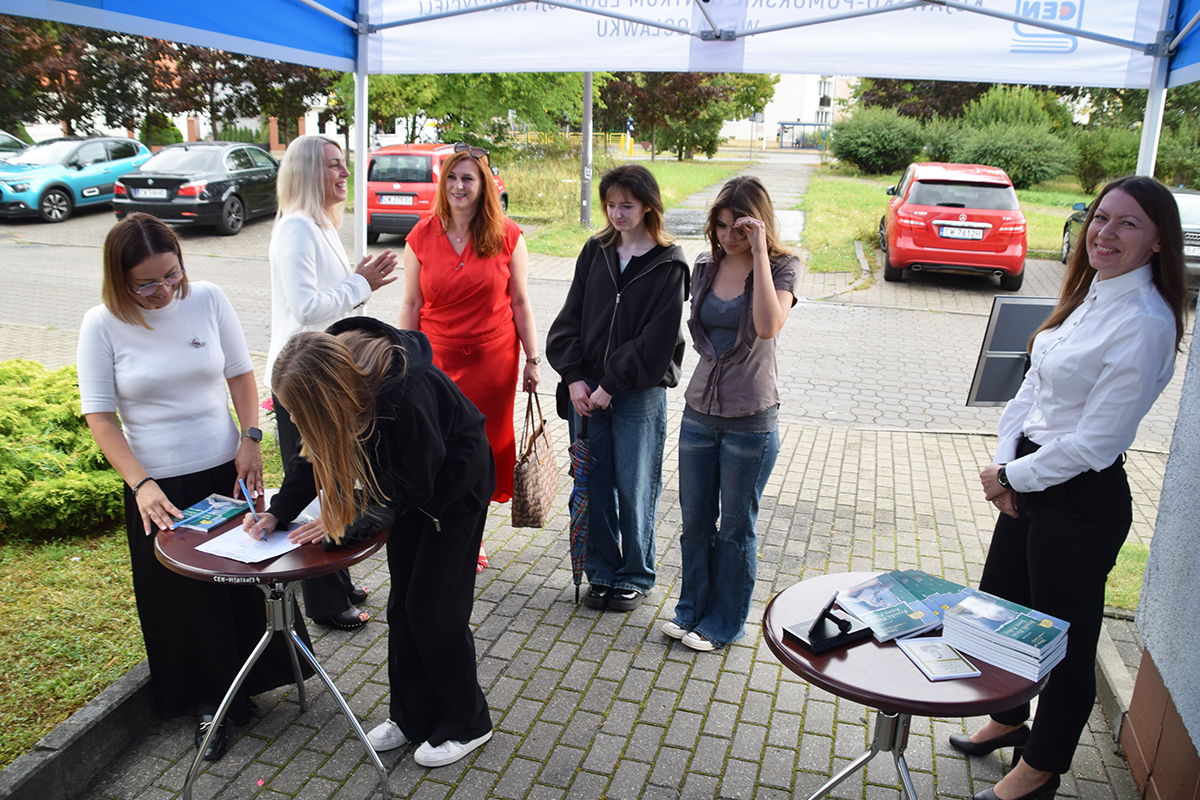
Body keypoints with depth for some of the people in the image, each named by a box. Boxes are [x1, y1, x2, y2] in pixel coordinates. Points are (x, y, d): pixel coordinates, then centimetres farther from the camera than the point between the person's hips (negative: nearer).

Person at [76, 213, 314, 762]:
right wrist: (141, 483, -18)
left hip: (225, 470, 2)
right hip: (157, 487, -2)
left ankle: (263, 671, 36)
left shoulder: (208, 299, -4)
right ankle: (209, 701, 30)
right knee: (183, 596, 10)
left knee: (248, 572, 12)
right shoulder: (103, 325, -10)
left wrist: (250, 438, -5)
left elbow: (240, 374, 5)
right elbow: (99, 416, -8)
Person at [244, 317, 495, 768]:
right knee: (403, 602, 10)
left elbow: (409, 487, -25)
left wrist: (344, 521, -22)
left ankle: (467, 724, 16)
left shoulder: (407, 396, -40)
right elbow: (320, 452, -2)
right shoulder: (334, 368, -18)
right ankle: (411, 715, 28)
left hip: (456, 480, -7)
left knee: (434, 606, -3)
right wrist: (278, 511, -10)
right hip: (412, 483, 7)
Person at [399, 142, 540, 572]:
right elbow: (411, 305, 4)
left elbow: (520, 302, 2)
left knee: (483, 444, 8)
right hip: (436, 359, 0)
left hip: (492, 359, 0)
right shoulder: (422, 236, 0)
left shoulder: (507, 236, -2)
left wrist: (532, 359, 1)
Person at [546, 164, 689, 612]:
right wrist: (573, 377, -5)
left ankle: (635, 577, 23)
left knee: (635, 489, 5)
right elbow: (570, 318, 7)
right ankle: (601, 573, 24)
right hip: (586, 388, 4)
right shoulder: (595, 252, 8)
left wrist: (611, 385, -13)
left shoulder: (668, 265, -5)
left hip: (640, 393, -3)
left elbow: (657, 339, -11)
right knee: (594, 486, 9)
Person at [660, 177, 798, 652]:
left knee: (736, 527, 9)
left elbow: (768, 326, -30)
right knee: (695, 520, 15)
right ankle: (692, 608, 34)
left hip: (751, 420, -5)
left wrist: (759, 251, -27)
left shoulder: (781, 268, -10)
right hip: (700, 411, 5)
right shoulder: (705, 267, 5)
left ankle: (726, 623, 27)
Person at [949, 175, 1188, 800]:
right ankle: (1008, 720, 47)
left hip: (1082, 502, -9)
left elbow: (1094, 442, -21)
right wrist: (1003, 462, -4)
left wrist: (1012, 477, -11)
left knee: (1065, 642, 10)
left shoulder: (1144, 325, -20)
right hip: (1030, 483, 9)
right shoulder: (1090, 295, 6)